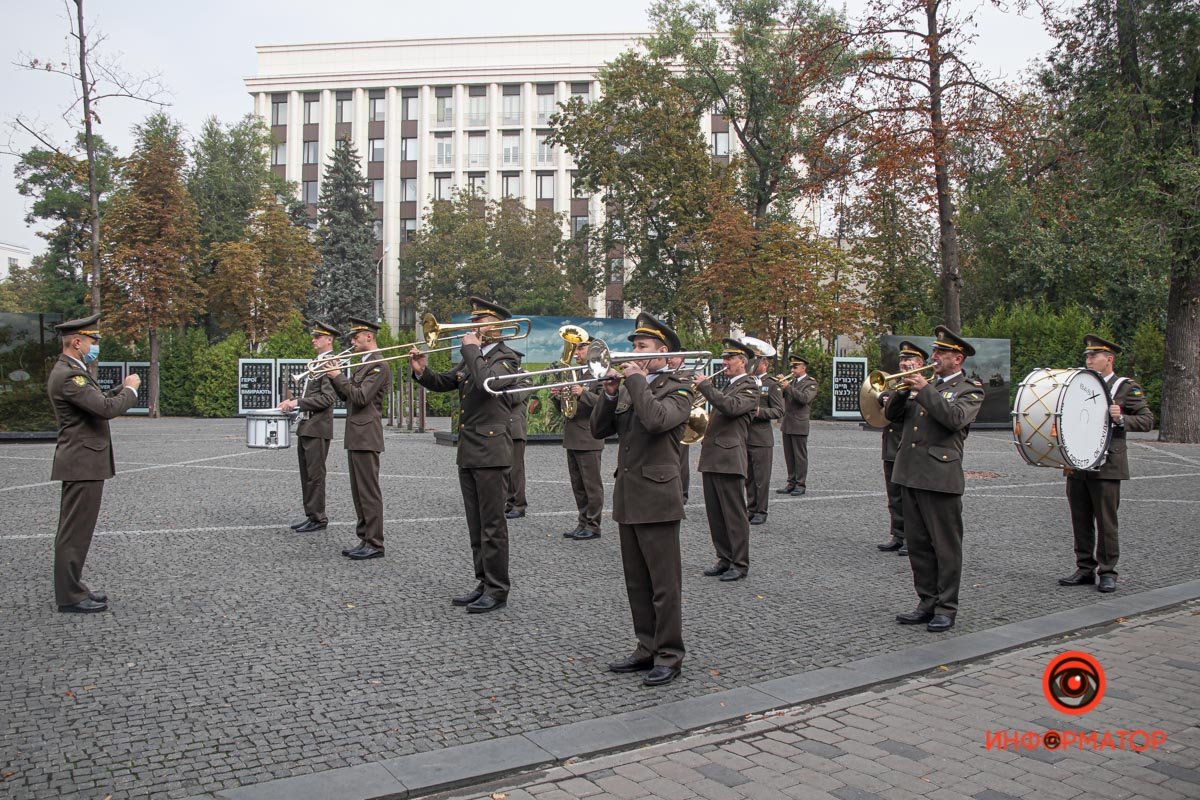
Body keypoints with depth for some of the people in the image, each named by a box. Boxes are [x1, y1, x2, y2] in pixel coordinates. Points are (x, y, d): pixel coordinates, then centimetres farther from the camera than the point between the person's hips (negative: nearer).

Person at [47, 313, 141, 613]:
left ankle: (72, 587, 26)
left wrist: (123, 388, 10)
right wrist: (130, 389, -9)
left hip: (83, 462, 11)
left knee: (75, 529, 16)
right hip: (82, 463, -11)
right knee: (75, 531, -3)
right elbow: (108, 408, -25)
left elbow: (98, 403, 22)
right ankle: (70, 596, 4)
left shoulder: (73, 371, 13)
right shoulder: (67, 375, -19)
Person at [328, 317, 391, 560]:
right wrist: (334, 377, 7)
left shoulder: (379, 366, -12)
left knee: (369, 491, -6)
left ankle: (375, 544, -1)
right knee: (359, 492, 13)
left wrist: (339, 376, -12)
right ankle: (365, 539, 19)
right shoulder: (360, 365, 18)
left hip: (366, 437, -10)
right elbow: (347, 396, 20)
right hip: (355, 437, 10)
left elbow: (360, 397, -20)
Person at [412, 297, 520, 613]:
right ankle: (483, 584, 21)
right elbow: (443, 383, 19)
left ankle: (497, 590, 4)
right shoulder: (472, 359, 18)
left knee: (492, 524, -4)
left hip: (490, 451, -9)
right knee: (476, 525, 13)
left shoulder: (506, 358, -8)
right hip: (467, 453, 9)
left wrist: (471, 348, -14)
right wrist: (422, 372, 0)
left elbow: (485, 381, -26)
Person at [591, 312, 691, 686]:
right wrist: (609, 393, -4)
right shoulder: (628, 390, 16)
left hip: (657, 498, -7)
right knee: (637, 583, 14)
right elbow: (598, 430, 9)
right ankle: (647, 648, 24)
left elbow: (656, 419, -26)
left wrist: (636, 380, -17)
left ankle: (670, 656, 9)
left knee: (665, 584, -1)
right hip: (627, 498, 8)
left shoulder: (677, 391, -5)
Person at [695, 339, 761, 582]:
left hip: (729, 457, -9)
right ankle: (724, 559, 21)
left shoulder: (749, 387, -6)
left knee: (734, 515, -2)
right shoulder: (727, 386, 21)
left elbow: (731, 407, -24)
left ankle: (740, 564, 5)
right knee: (715, 514, 11)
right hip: (711, 457, 9)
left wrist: (705, 386, -19)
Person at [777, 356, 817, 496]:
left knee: (800, 456, -2)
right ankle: (791, 483, 18)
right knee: (789, 456, 10)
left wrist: (788, 387, -21)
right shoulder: (791, 380, 15)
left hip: (799, 425, -7)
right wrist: (780, 384, -6)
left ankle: (801, 484, 4)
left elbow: (805, 398, -22)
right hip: (787, 424, 7)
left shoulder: (810, 383, -5)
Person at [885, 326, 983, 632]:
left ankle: (946, 608, 10)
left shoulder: (970, 390, 0)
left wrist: (925, 390, -18)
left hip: (940, 477, -7)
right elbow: (892, 415, 13)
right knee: (918, 545, 11)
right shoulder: (924, 384, 18)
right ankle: (927, 603, 21)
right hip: (910, 474, 7)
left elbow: (955, 418, -20)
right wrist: (903, 391, -4)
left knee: (946, 546, 1)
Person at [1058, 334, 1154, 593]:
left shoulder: (1126, 388, 0)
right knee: (1081, 522, 7)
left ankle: (1108, 572, 9)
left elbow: (1148, 420, -4)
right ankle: (1085, 570, 15)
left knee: (1106, 522, 0)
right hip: (1076, 465, 5)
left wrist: (1121, 419, -20)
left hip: (1106, 465, -5)